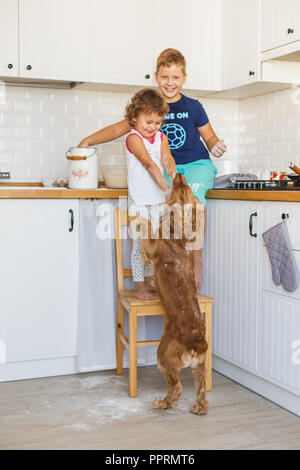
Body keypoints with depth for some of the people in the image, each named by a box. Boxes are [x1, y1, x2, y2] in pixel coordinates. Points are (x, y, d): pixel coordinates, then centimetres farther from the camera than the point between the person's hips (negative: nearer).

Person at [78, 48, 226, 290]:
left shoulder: (193, 107, 4)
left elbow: (209, 137, 12)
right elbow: (122, 127, 9)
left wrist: (217, 146, -12)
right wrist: (89, 140, 1)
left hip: (196, 164, -1)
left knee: (194, 195, -34)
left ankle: (197, 258, -24)